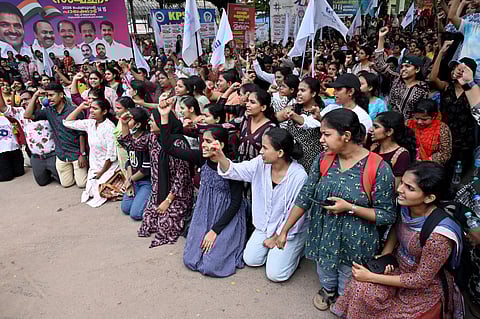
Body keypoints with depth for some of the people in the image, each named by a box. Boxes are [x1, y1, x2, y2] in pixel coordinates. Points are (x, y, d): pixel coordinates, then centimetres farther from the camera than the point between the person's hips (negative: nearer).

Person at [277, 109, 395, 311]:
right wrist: (284, 231, 0)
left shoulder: (379, 169, -21)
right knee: (325, 277, 26)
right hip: (323, 239, 3)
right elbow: (304, 198, -1)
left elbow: (387, 216, -13)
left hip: (354, 246, -3)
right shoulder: (323, 160, -8)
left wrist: (350, 207, -25)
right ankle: (327, 290, 59)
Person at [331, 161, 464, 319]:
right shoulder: (406, 206, -16)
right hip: (398, 266, 5)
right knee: (360, 288, -13)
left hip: (425, 289, -5)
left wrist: (371, 277, -19)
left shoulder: (438, 235, -33)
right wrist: (385, 254, -8)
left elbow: (422, 280, -22)